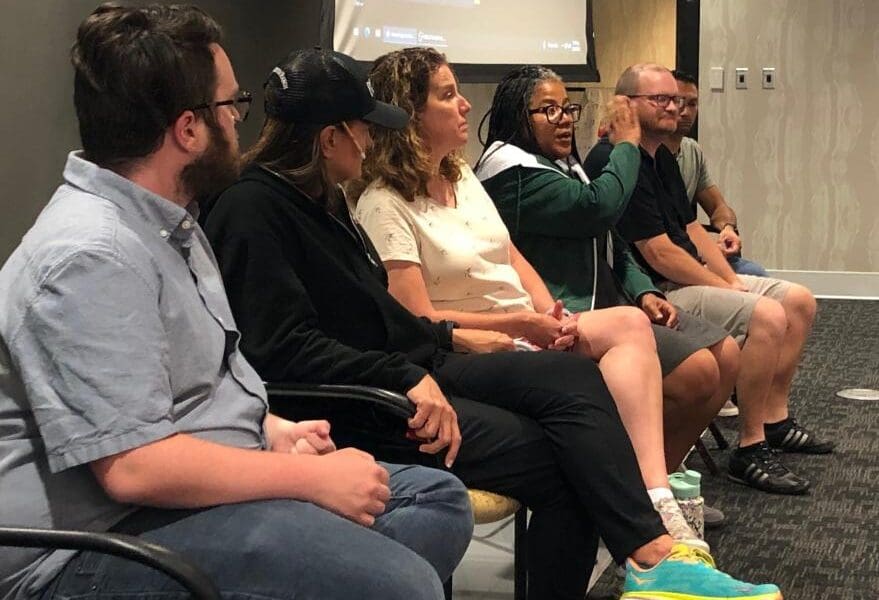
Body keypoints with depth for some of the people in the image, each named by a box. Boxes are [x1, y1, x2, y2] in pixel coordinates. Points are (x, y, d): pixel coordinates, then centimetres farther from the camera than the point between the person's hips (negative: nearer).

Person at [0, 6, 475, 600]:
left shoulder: (168, 221, 13)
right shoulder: (90, 257, -21)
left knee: (439, 500, 5)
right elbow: (133, 466, -27)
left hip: (202, 487, 11)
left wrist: (271, 430, 6)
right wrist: (314, 476, -19)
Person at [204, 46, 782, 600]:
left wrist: (449, 337, 18)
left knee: (575, 378, -9)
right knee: (550, 455, -21)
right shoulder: (254, 210, -14)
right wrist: (406, 380, -25)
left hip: (407, 365, 9)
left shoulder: (323, 200, 16)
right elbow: (284, 347, -24)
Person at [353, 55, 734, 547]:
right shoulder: (384, 206, -10)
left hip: (532, 333, 8)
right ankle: (654, 498, -31)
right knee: (629, 325, -27)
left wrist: (552, 315, -5)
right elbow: (418, 320, -15)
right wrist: (522, 324, -15)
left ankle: (653, 493, -22)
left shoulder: (462, 175, 16)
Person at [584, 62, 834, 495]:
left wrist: (732, 279, 3)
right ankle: (750, 449, -17)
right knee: (767, 315, -26)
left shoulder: (663, 158, 15)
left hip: (690, 279, 11)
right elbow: (659, 253, -21)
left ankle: (775, 420, 16)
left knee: (799, 300, 10)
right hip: (655, 292, -11)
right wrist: (728, 290, -12)